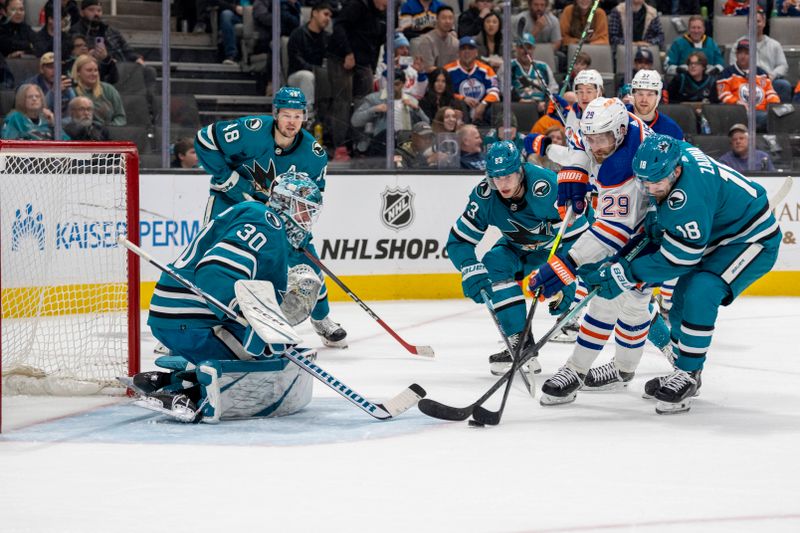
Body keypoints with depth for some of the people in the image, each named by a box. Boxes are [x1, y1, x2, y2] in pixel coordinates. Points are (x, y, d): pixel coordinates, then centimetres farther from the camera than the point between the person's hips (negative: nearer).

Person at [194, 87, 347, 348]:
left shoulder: (313, 153, -16)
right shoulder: (251, 131, -29)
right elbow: (204, 139, -23)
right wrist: (230, 180, -23)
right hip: (231, 198, -3)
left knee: (303, 256, 1)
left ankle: (321, 318, 23)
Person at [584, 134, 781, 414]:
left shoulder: (689, 196, -37)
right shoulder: (672, 153, -11)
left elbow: (678, 257, -29)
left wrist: (627, 273, -25)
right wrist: (657, 230, 10)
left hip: (752, 239, -10)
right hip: (718, 235, 10)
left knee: (700, 294, -26)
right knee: (682, 297, 11)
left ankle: (687, 376, -16)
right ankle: (684, 371, 28)